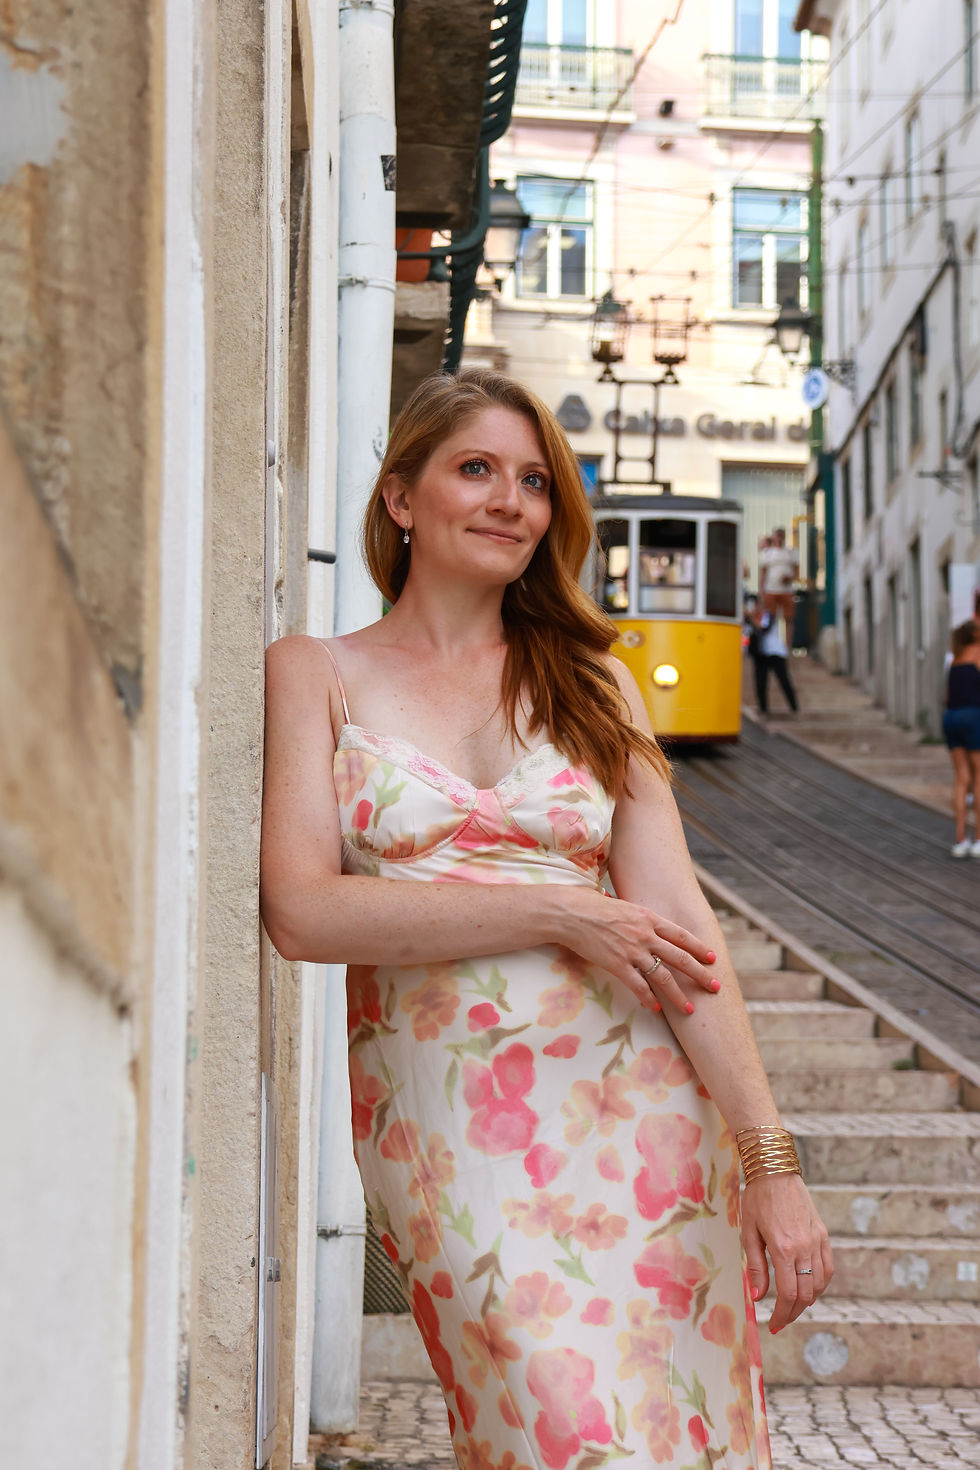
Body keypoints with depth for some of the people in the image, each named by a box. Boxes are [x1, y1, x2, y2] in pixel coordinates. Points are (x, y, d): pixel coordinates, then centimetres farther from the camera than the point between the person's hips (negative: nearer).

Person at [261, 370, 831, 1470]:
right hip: (447, 1124, -2)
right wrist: (557, 912, -10)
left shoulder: (589, 680, 13)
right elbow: (302, 912, -7)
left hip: (638, 1105, 3)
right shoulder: (315, 675, 7)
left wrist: (770, 1161, -4)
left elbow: (676, 918, 4)